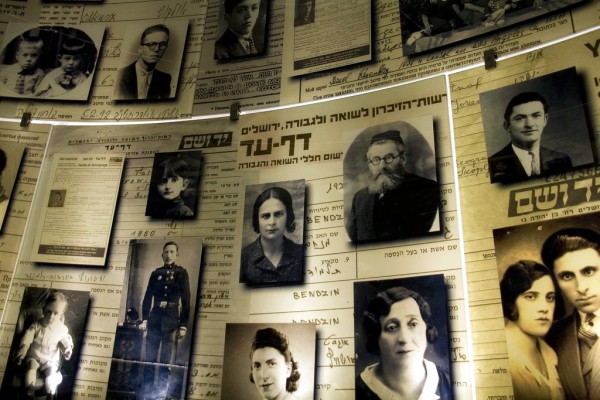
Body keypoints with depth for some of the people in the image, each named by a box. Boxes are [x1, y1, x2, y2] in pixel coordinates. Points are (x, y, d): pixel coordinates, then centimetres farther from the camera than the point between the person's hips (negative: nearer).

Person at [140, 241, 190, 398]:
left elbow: (185, 300, -1)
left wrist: (183, 325, -7)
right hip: (155, 316, 3)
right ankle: (147, 389, 12)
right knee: (150, 356, 4)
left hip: (172, 317, -2)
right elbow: (147, 297, 10)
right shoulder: (156, 273, 9)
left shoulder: (181, 273, 2)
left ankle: (162, 391, 6)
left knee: (166, 359, -1)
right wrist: (144, 319, 0)